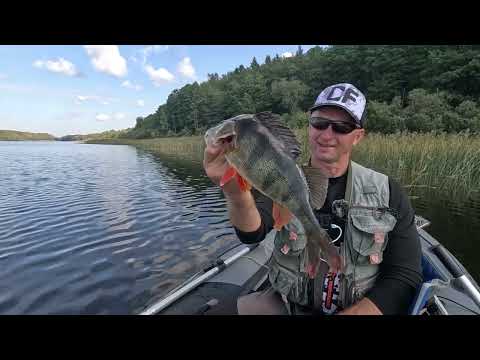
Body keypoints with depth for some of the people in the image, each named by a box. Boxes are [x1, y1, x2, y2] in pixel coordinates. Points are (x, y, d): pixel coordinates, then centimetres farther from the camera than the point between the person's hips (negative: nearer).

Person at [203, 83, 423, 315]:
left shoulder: (387, 192, -6)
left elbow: (405, 277, -6)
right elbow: (252, 232, -26)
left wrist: (351, 314, -18)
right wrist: (236, 193, -47)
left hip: (359, 309, 2)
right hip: (283, 304, -1)